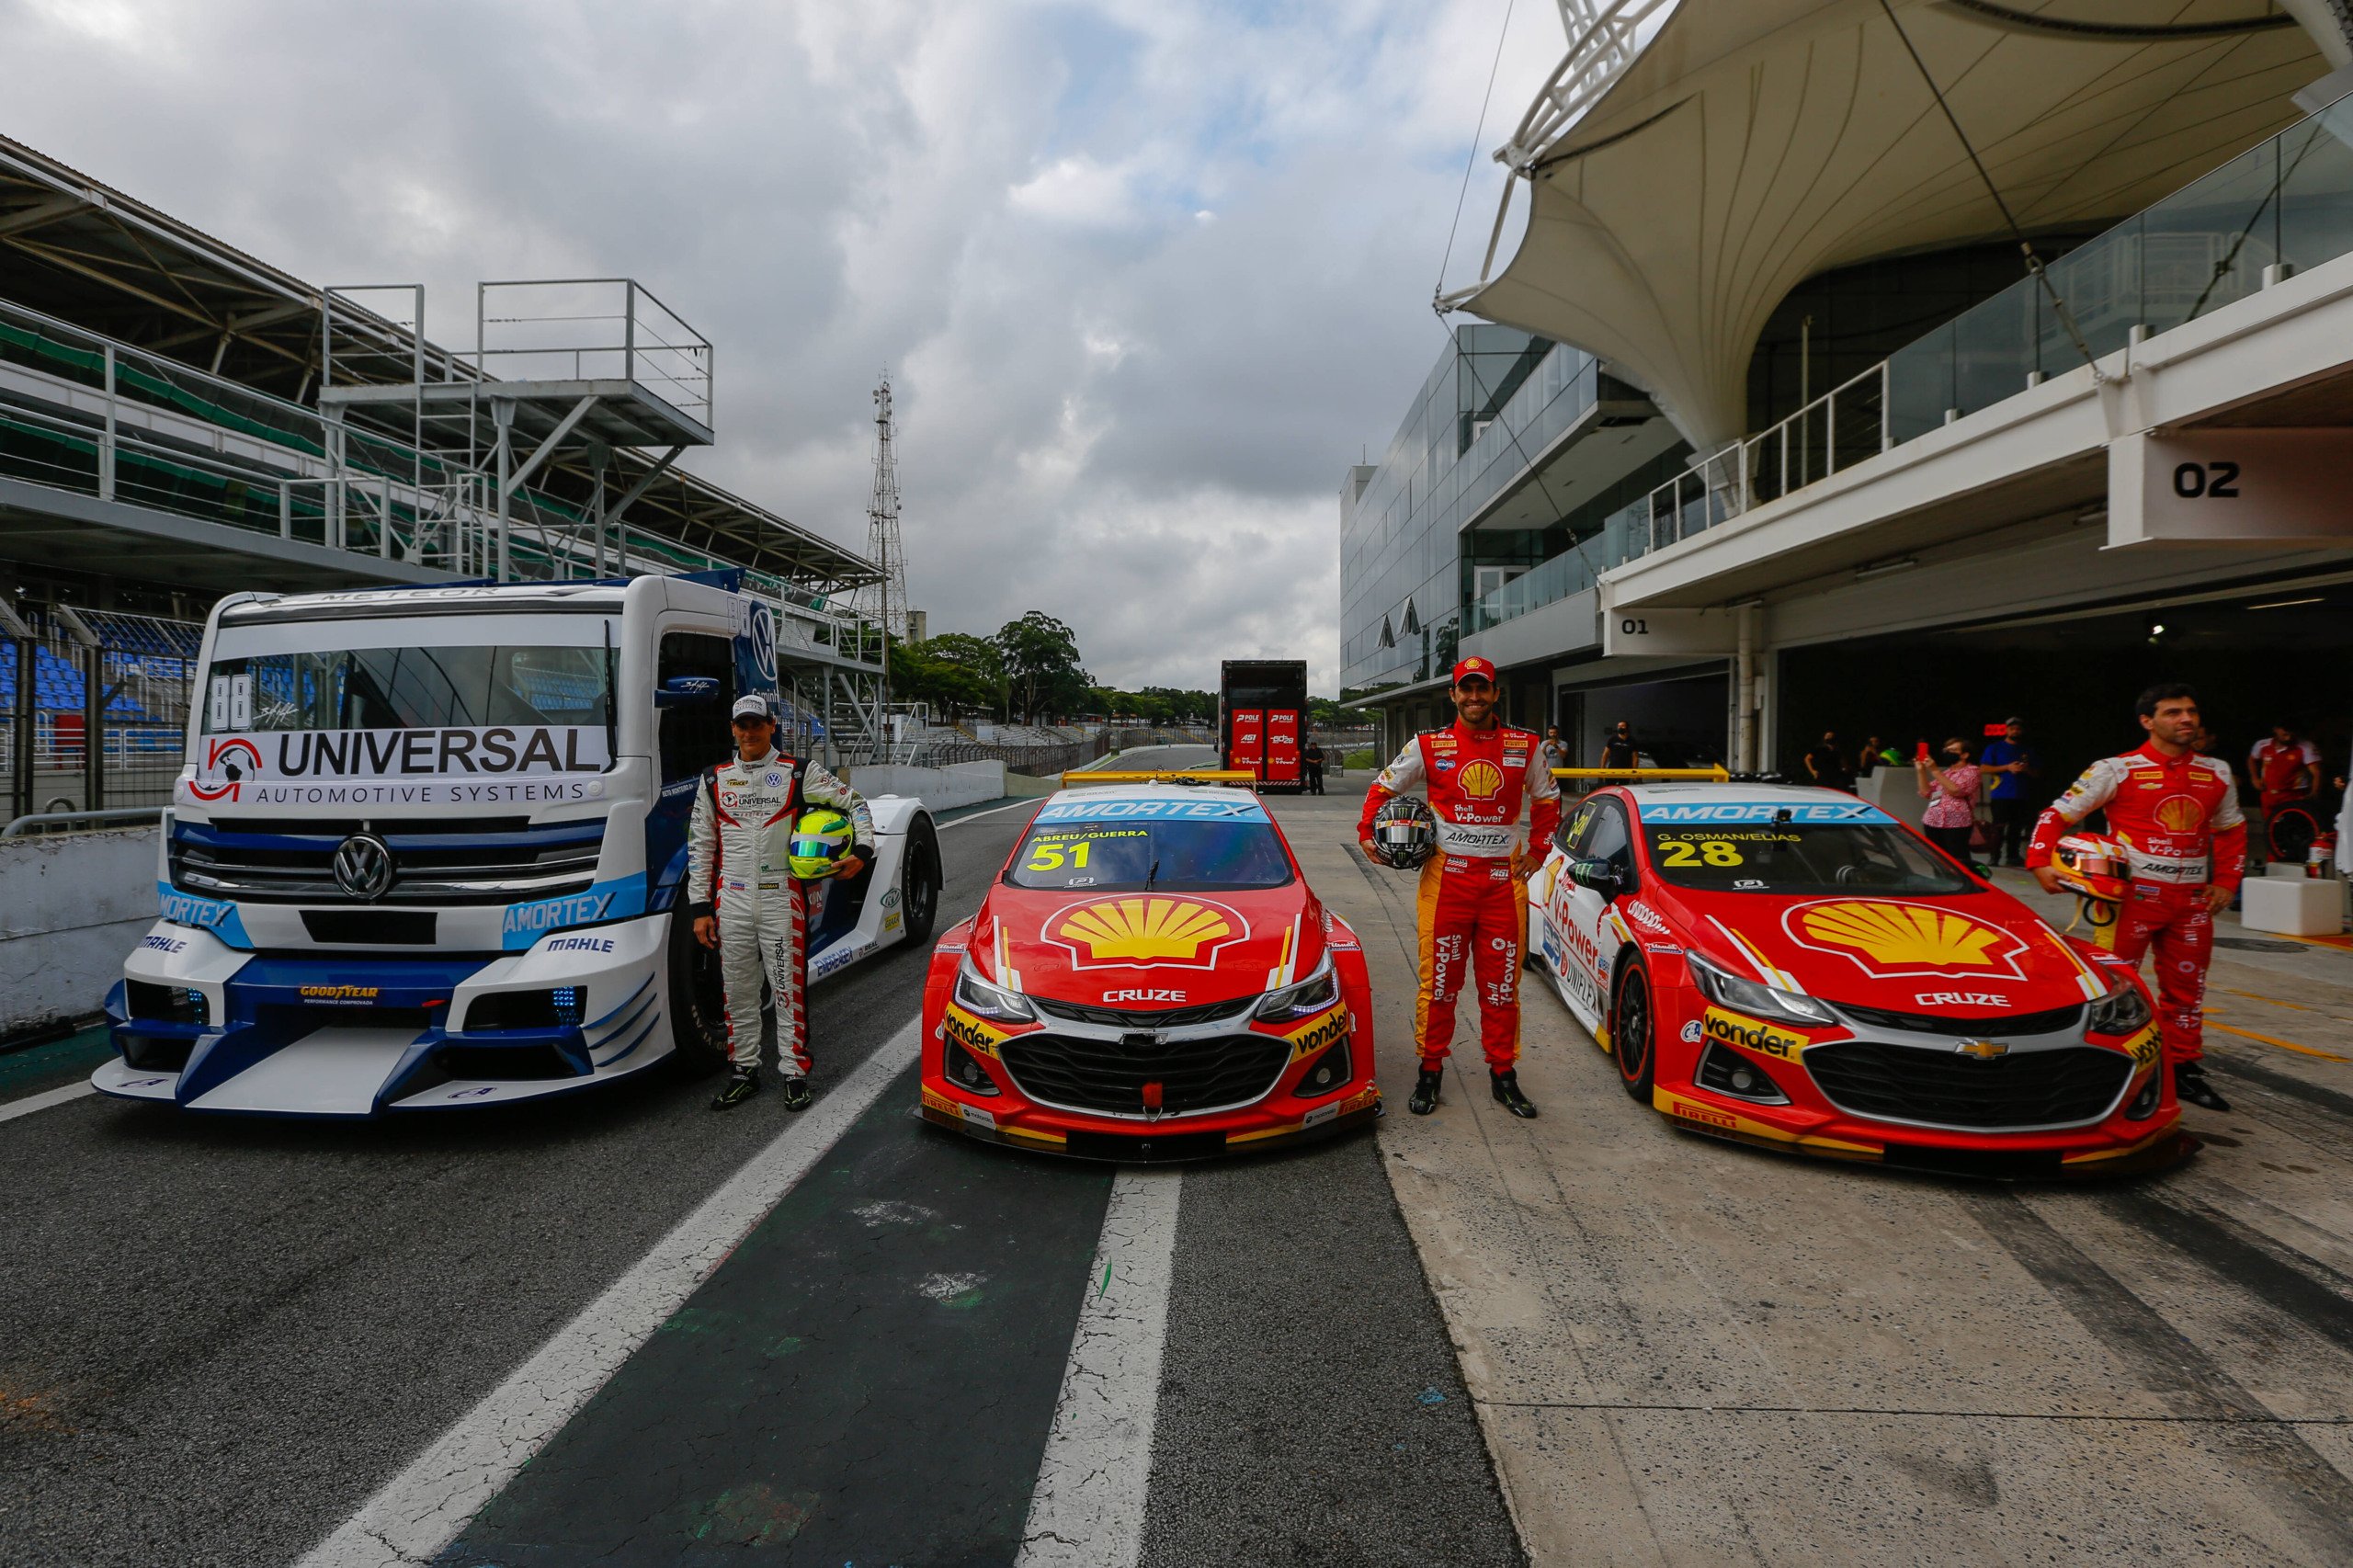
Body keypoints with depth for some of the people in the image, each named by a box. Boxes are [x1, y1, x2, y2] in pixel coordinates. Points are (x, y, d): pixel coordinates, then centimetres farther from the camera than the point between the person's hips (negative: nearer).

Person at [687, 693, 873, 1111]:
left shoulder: (799, 774, 1)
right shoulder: (714, 779, 10)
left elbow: (854, 802, 6)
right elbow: (700, 846, 11)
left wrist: (862, 850, -9)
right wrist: (699, 907, 6)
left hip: (782, 900, -3)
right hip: (731, 903, 3)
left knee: (789, 990, -1)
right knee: (738, 992, 9)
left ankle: (795, 1073, 9)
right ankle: (745, 1070, 22)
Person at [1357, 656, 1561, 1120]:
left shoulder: (1524, 746, 7)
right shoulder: (1429, 746, 2)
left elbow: (1547, 797, 21)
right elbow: (1384, 787, 12)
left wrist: (1537, 849, 13)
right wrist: (1367, 833, 1)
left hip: (1505, 880, 2)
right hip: (1447, 877, -1)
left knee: (1502, 984, 7)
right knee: (1439, 980, 2)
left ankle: (1503, 1076, 20)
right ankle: (1430, 1073, 15)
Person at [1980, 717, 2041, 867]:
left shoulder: (2030, 751, 17)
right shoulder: (1995, 748, 5)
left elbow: (2038, 773, 16)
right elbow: (1984, 768, -3)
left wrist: (2027, 769, -6)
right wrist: (2007, 767, -13)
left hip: (2022, 797, 4)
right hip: (2001, 796, -4)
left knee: (2017, 828, 6)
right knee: (1999, 828, -9)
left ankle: (2013, 856, 13)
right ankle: (1995, 858, -8)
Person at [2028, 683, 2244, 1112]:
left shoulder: (2217, 774, 11)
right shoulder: (2118, 770, -6)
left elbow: (2231, 830, 23)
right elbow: (2057, 814, -6)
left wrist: (2226, 882, 12)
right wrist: (2040, 863, -19)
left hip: (2192, 900, 5)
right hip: (2133, 894, -5)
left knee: (2186, 988, 14)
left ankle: (2184, 1069, 28)